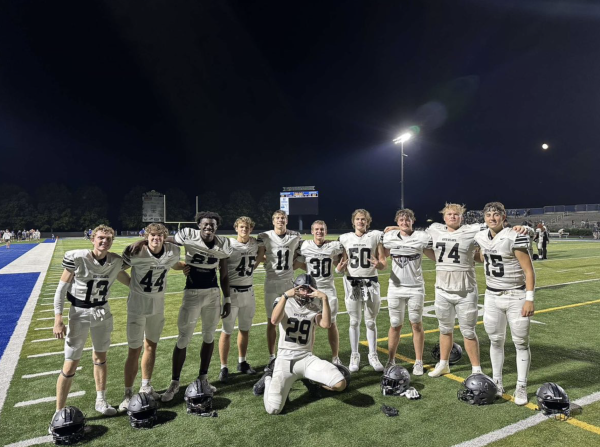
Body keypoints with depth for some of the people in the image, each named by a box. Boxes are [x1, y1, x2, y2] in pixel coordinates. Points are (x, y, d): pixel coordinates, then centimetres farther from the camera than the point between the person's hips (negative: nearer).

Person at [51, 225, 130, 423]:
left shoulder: (116, 261, -9)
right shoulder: (76, 258, -20)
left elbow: (127, 280, 12)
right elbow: (61, 289, -12)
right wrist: (58, 320, -14)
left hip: (103, 312, 4)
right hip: (79, 313, -4)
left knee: (100, 357, 17)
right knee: (71, 364, 0)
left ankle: (100, 401, 33)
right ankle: (59, 412, 18)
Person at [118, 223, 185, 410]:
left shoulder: (173, 251, -9)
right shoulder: (135, 252, -21)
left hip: (158, 305, 4)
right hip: (137, 306, -4)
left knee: (151, 346, 17)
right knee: (135, 350, 0)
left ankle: (146, 386, 35)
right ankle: (128, 394, 16)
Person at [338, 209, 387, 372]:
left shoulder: (376, 236, -2)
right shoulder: (345, 238, 4)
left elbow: (384, 262, -2)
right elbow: (343, 264, 8)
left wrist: (379, 264, -24)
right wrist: (339, 268, -14)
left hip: (371, 282, -1)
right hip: (352, 282, 1)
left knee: (371, 321, 8)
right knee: (354, 321, 8)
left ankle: (373, 355, 23)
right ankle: (354, 355, 21)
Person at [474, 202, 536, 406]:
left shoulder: (514, 238, -17)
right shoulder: (481, 238, 1)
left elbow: (529, 270, -14)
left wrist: (529, 299, -17)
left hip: (516, 297, -5)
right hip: (492, 297, 5)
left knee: (521, 343, 6)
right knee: (495, 341, 11)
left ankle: (521, 387, 20)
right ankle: (497, 383, 25)